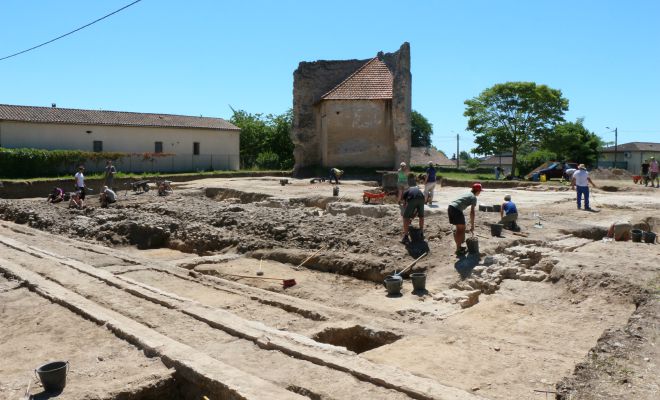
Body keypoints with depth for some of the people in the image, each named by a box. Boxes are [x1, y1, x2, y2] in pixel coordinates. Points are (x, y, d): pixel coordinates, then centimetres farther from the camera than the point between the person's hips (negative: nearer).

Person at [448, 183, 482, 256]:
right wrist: (472, 225, -1)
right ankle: (458, 250, 7)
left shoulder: (468, 194, 25)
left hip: (450, 207, 8)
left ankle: (458, 247, 31)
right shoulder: (474, 197, 1)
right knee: (462, 229, 4)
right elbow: (472, 212, -5)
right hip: (456, 209, -8)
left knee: (459, 228, 21)